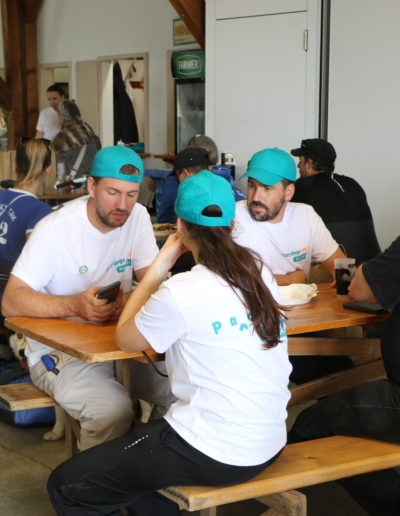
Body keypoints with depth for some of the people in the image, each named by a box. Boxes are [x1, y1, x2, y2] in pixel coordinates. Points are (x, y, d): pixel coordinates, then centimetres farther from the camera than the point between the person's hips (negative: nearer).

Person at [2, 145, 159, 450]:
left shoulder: (137, 217, 0)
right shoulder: (56, 229, -14)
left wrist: (129, 300, -28)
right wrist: (75, 304, -35)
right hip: (58, 352, -5)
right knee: (112, 407, -30)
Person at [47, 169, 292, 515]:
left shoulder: (180, 293, -17)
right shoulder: (260, 272, 2)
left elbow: (125, 339, -1)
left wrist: (161, 264, 2)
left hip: (214, 456, -8)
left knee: (66, 487, 5)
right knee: (138, 459, 32)